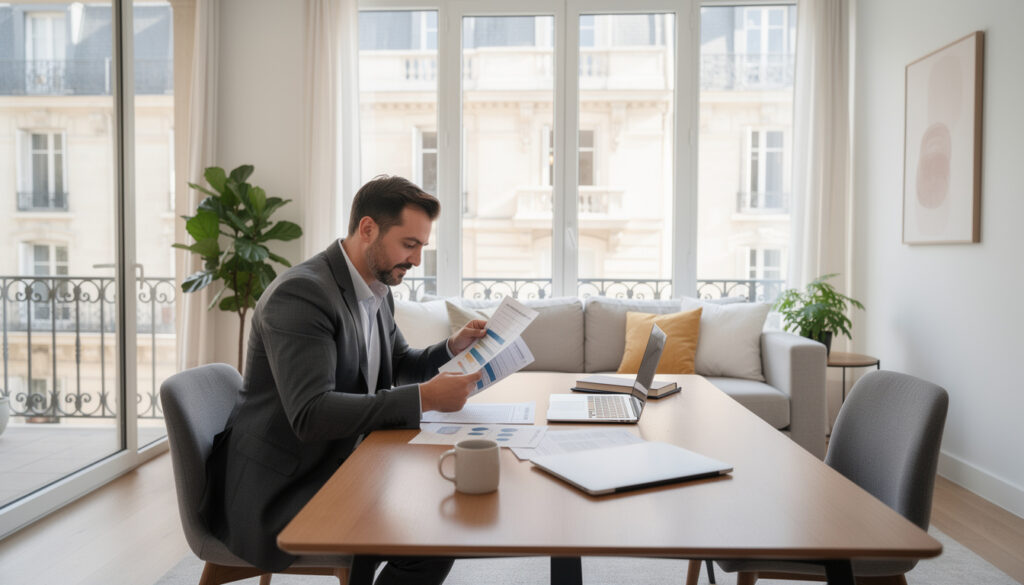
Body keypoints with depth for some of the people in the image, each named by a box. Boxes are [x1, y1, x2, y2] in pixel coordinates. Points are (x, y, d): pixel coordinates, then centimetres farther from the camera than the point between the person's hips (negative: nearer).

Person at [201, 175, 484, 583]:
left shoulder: (378, 292, 5)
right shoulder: (300, 294, -22)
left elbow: (399, 365, 19)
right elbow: (311, 414, -31)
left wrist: (454, 347, 0)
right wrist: (424, 397, -33)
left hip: (339, 467, 9)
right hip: (281, 489, -8)